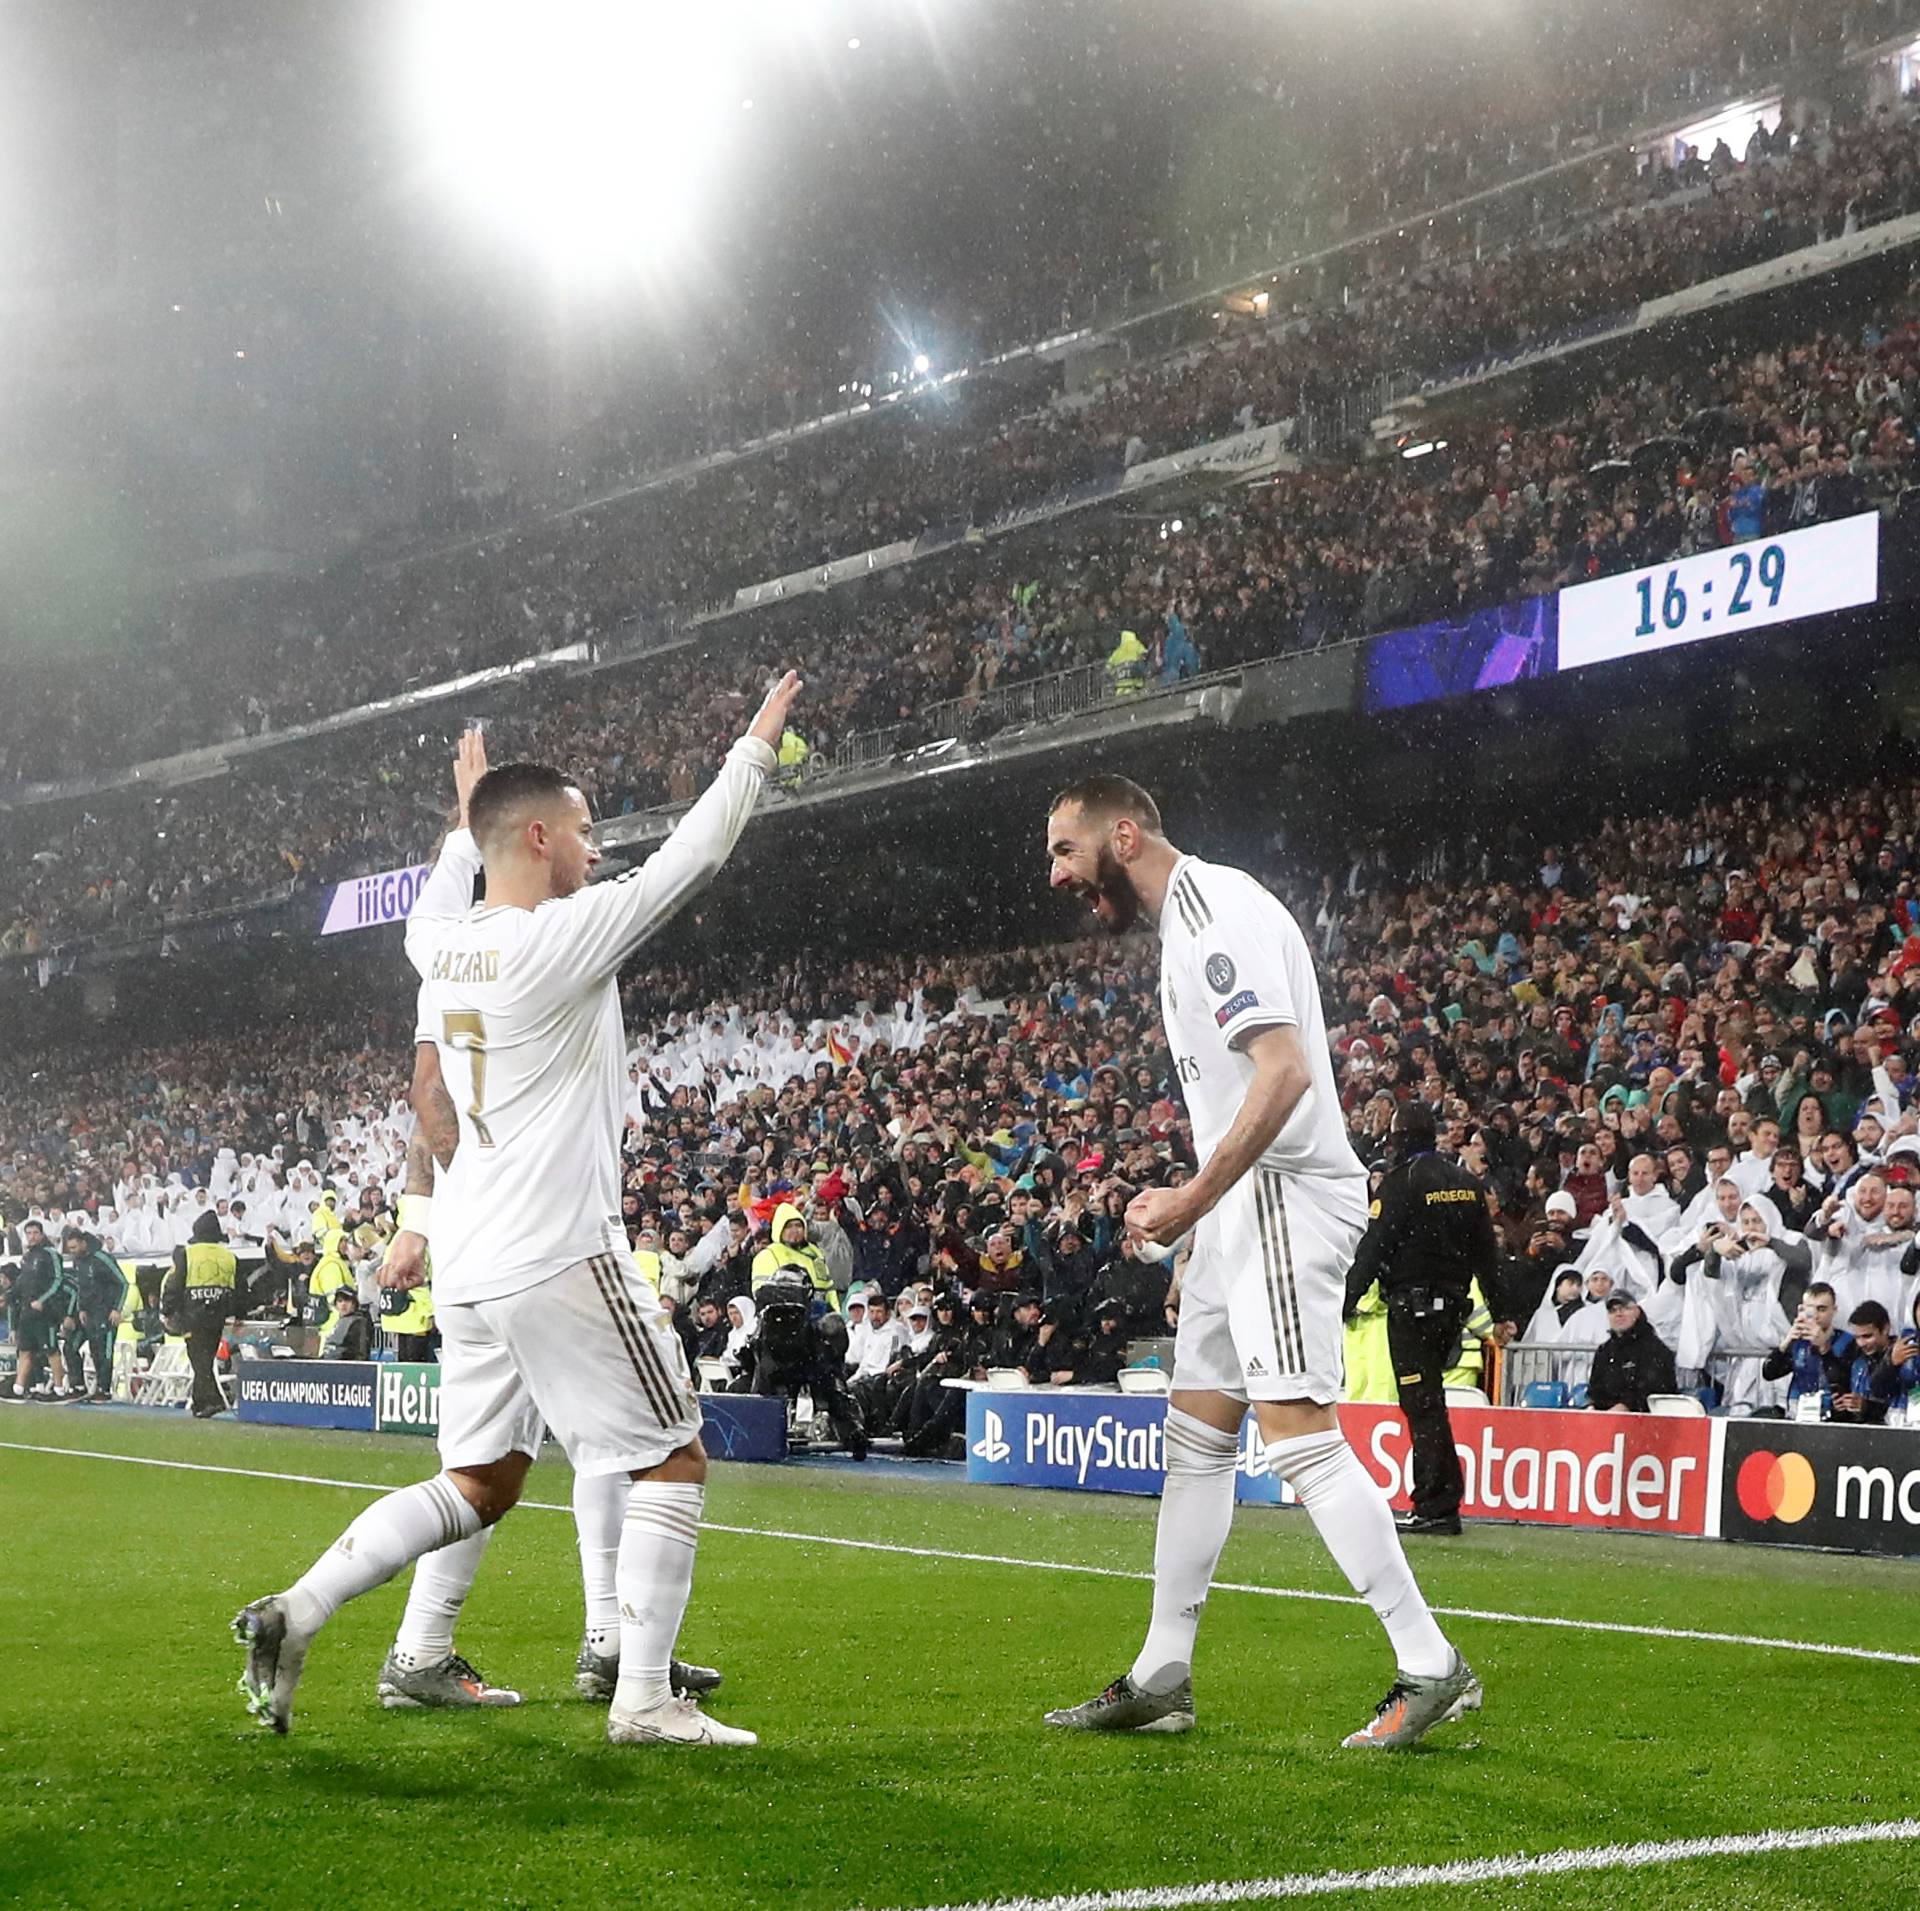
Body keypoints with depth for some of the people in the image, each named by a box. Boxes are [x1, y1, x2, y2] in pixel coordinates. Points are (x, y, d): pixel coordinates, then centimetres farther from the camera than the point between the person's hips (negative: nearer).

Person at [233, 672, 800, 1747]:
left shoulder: (443, 944, 8)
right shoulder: (562, 937, -13)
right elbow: (692, 858, -7)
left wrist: (468, 823, 47)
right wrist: (758, 749, 5)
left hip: (470, 1257, 8)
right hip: (562, 1256, -8)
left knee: (481, 1484, 15)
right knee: (677, 1460, 3)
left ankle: (295, 1612, 4)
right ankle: (645, 1698, 0)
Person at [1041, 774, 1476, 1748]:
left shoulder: (1216, 908, -13)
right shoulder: (1187, 917, 19)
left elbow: (1285, 1073, -23)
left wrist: (1196, 1198, -20)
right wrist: (1191, 1201, 14)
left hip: (1284, 1195, -11)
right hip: (1241, 1204, 11)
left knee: (1298, 1433, -15)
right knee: (1197, 1435, 11)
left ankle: (1430, 1667, -12)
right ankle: (1162, 1677, 16)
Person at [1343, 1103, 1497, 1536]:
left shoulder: (1401, 1182, -10)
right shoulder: (1467, 1182, 11)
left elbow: (1373, 1249, -13)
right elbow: (1486, 1252, 15)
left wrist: (1347, 1301, -9)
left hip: (1412, 1304, -7)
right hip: (1453, 1302, 7)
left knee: (1423, 1406, -6)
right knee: (1430, 1402, 15)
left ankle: (1437, 1507, -8)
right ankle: (1436, 1502, 17)